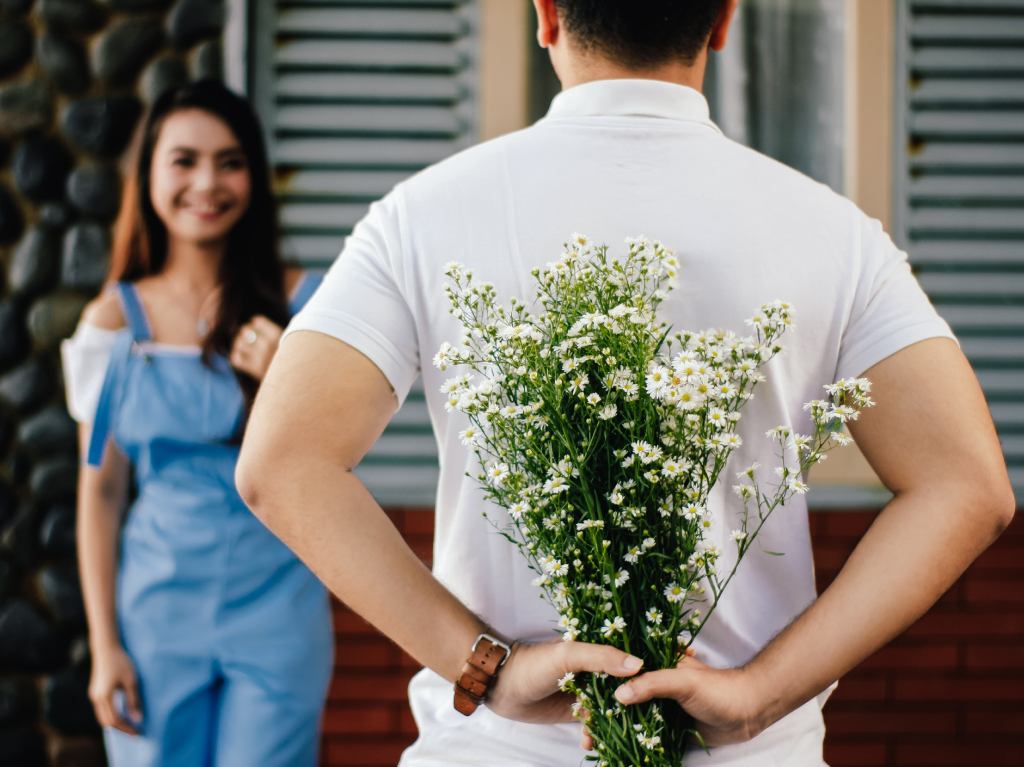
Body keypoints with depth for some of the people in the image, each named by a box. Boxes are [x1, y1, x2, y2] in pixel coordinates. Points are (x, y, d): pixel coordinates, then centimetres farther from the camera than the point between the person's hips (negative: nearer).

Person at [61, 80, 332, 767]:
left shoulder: (300, 302, 0)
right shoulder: (116, 321, 1)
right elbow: (100, 491, 3)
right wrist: (104, 646, 0)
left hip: (277, 605, 0)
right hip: (158, 610, 1)